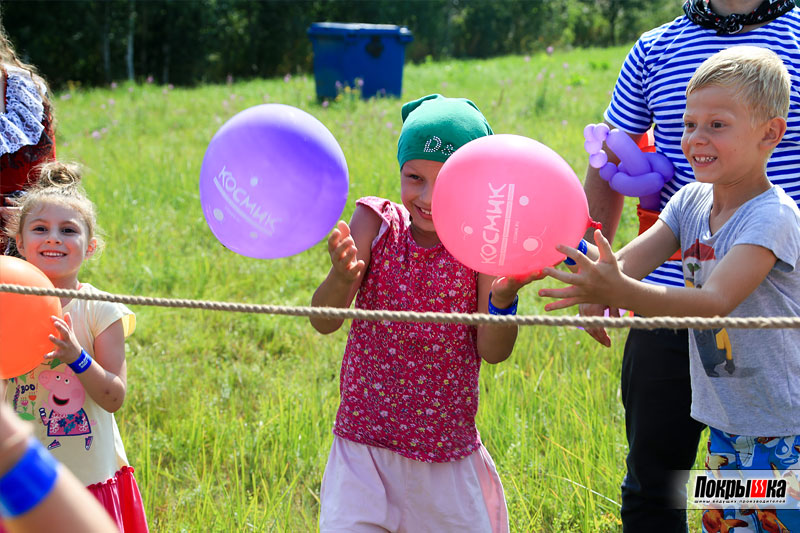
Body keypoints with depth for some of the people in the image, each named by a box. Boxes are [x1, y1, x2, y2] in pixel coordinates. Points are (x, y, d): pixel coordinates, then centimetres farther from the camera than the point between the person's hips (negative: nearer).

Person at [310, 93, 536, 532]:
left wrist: (502, 299, -34)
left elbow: (493, 351, -13)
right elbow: (323, 322, -13)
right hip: (364, 449, 0)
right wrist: (341, 276, -34)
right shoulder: (376, 224, -5)